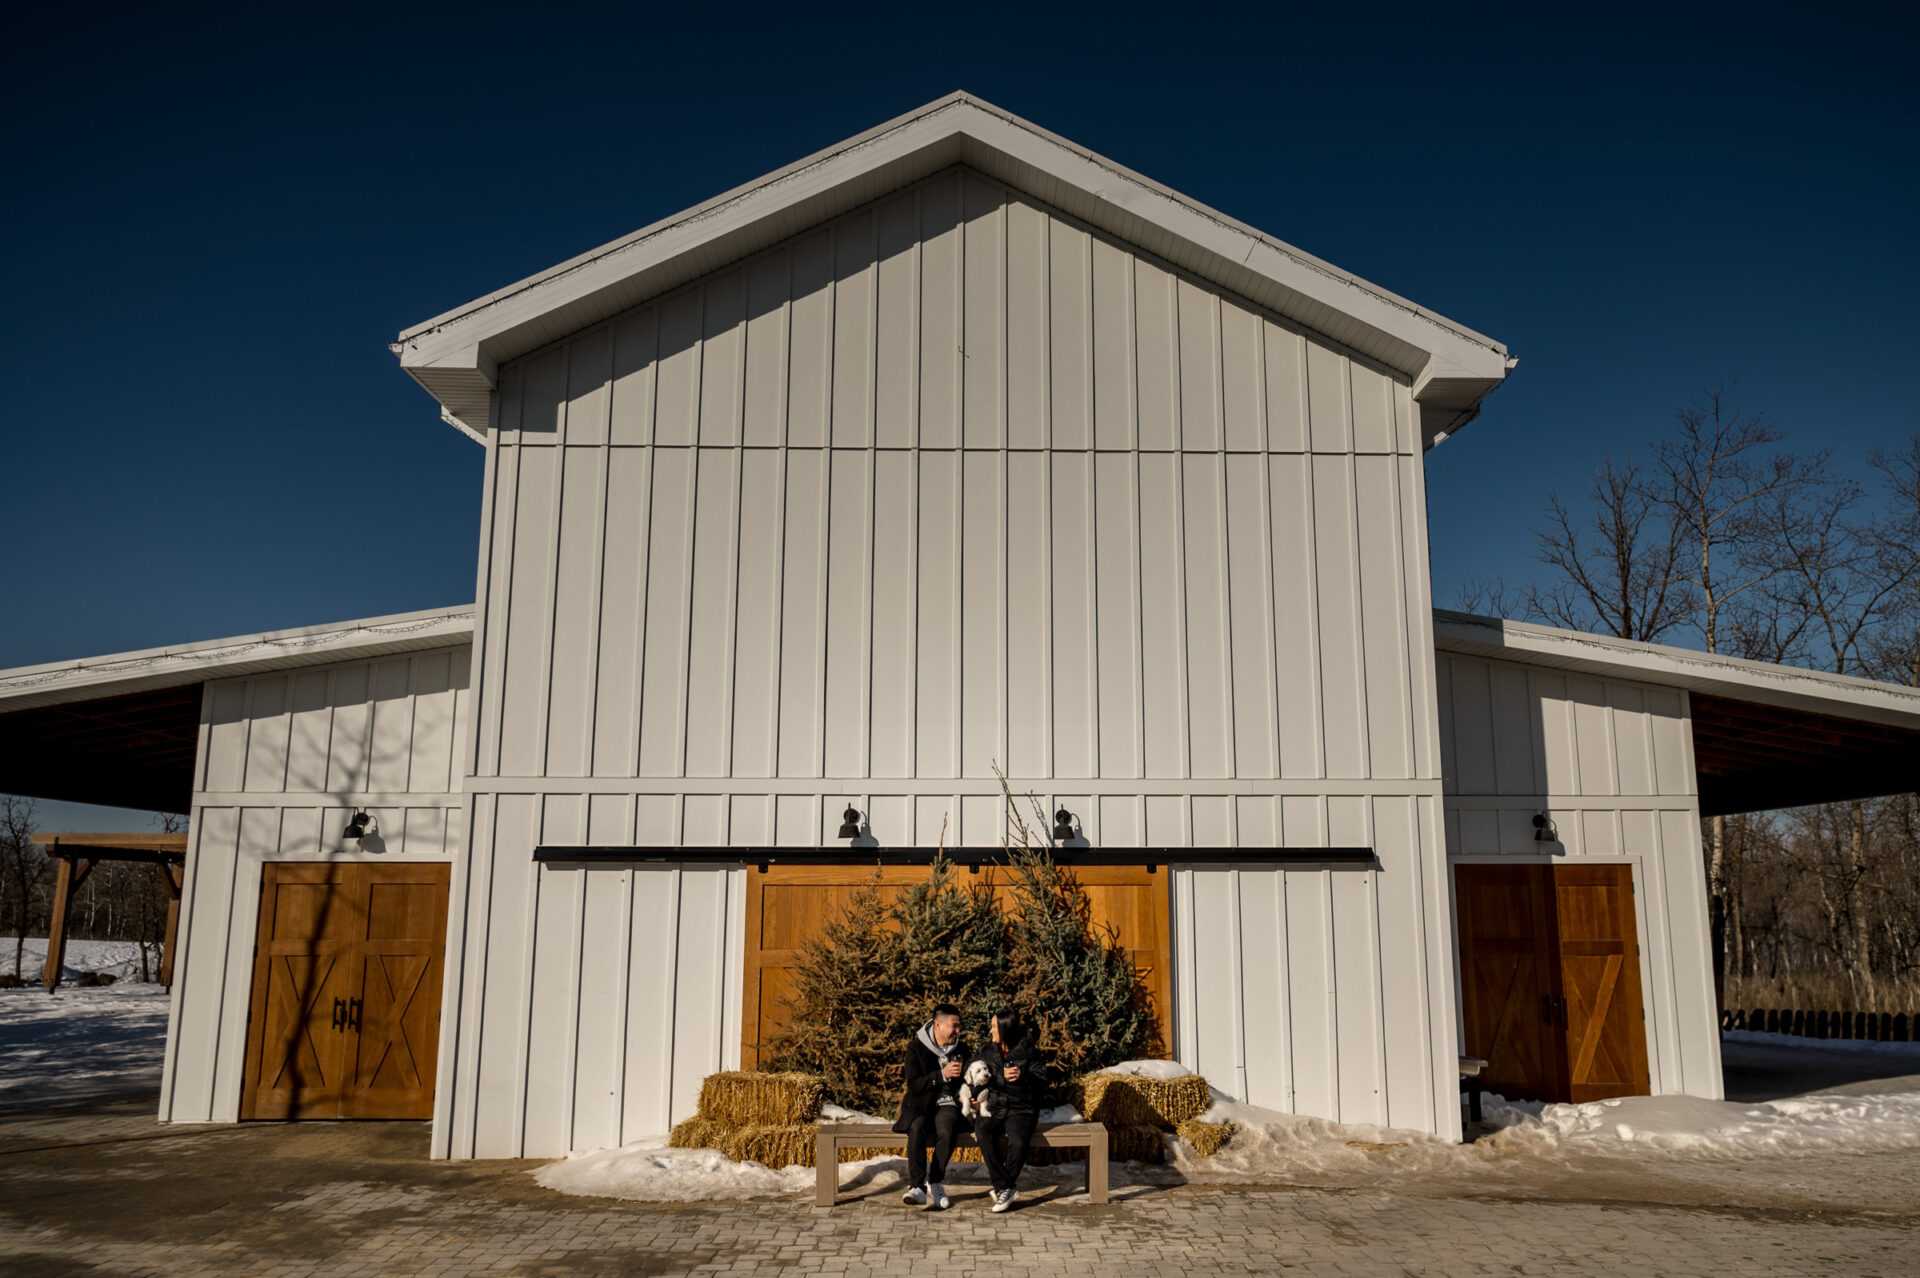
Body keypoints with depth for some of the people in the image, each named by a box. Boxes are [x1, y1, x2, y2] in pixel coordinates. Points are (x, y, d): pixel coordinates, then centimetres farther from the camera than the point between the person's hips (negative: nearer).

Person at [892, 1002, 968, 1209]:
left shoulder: (961, 1049, 11)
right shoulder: (916, 1047, -1)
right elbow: (913, 1085, -9)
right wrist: (942, 1074, -19)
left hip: (947, 1105, 2)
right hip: (921, 1104, -2)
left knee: (946, 1132, -32)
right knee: (917, 1127, -36)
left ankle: (935, 1183, -14)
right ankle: (917, 1186, -35)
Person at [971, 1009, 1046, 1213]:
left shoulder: (1028, 1053, 2)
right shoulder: (987, 1054, 14)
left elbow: (1041, 1086, -3)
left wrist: (1023, 1076, -20)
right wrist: (1002, 1076, -7)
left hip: (1021, 1109, -3)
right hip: (993, 1108, 3)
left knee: (1017, 1142, -34)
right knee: (983, 1134, -32)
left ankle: (1002, 1189, -11)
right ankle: (1006, 1188, -24)